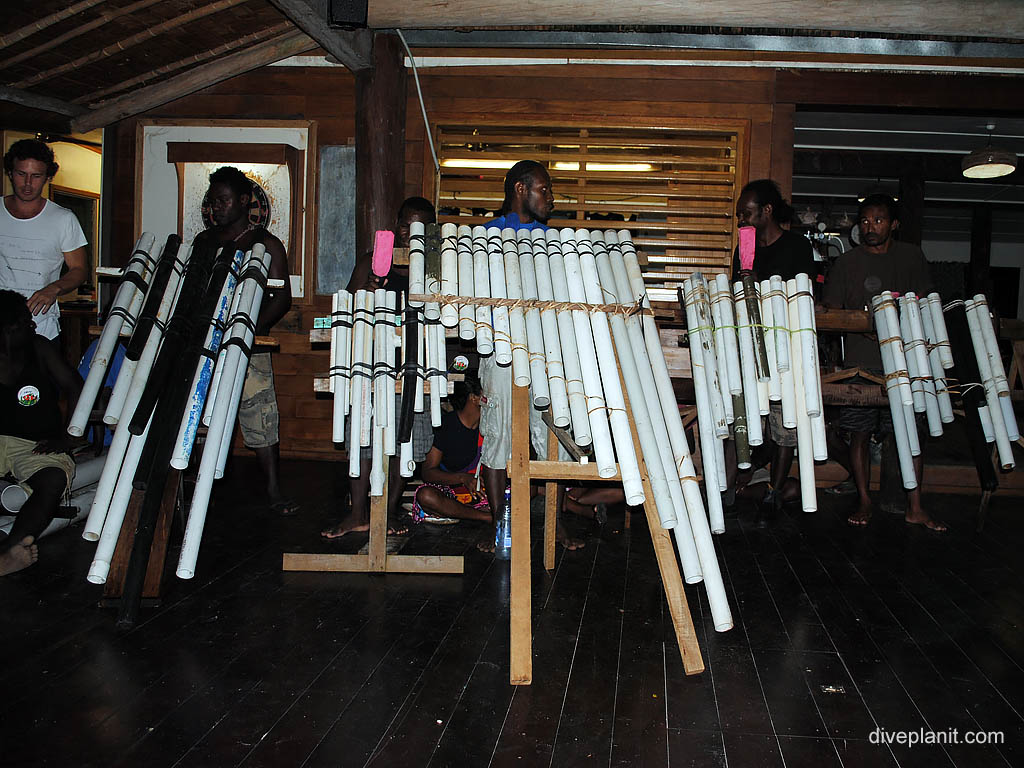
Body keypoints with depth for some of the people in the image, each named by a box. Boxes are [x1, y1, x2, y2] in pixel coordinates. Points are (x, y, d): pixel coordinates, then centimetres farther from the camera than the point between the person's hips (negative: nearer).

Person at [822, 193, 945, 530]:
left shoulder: (911, 256, 10)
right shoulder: (847, 262, 2)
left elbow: (925, 301, 15)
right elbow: (830, 311, 1)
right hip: (861, 362, -2)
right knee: (860, 433, 1)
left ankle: (914, 507, 12)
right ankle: (864, 501, 15)